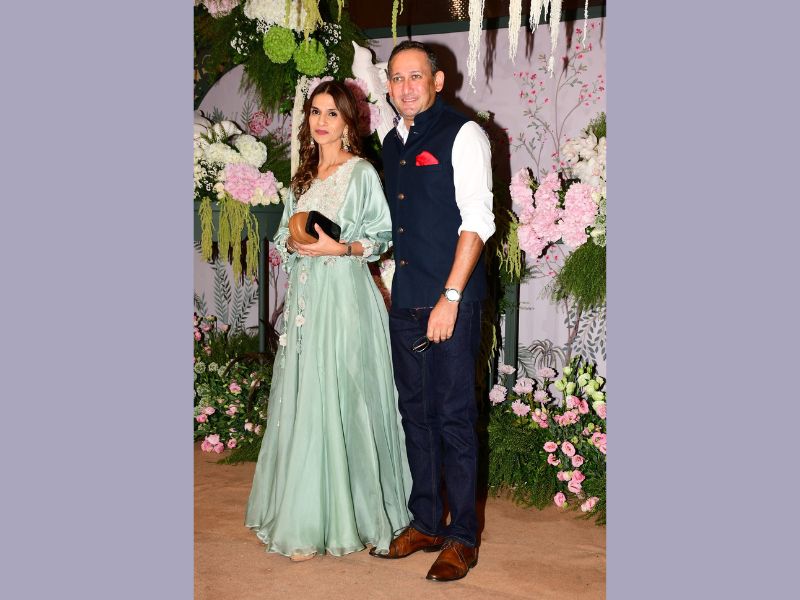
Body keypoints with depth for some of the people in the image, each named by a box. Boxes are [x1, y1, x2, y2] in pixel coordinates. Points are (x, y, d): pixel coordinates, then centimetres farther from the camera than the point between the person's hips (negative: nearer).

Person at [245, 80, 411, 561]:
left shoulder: (362, 173, -3)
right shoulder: (305, 175, 17)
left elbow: (382, 237, -3)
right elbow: (286, 236, 21)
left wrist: (340, 248, -17)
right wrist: (292, 242, -1)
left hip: (345, 296, -6)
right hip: (305, 296, 7)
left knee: (340, 402, -5)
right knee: (302, 403, 7)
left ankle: (346, 516, 7)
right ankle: (305, 519, 16)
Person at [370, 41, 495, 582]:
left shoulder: (462, 134, -5)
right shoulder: (393, 143, 16)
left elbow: (478, 221, -12)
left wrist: (450, 298, -17)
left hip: (451, 301, -7)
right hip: (405, 301, 7)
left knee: (454, 416, -3)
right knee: (415, 412, 12)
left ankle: (463, 536, 10)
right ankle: (426, 523, 25)